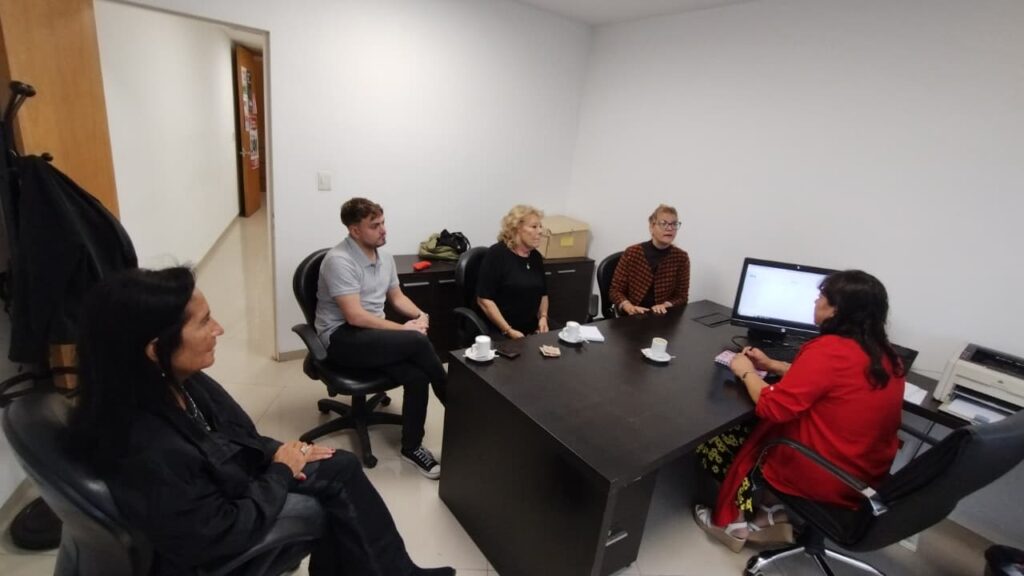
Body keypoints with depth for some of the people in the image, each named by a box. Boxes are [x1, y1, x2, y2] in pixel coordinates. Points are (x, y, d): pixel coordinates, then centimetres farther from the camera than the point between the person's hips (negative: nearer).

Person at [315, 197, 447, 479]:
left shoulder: (384, 257, 8)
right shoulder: (339, 260, -17)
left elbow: (397, 297, 18)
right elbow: (355, 316, -22)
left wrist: (420, 315, -3)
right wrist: (404, 329, -18)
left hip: (374, 334, 7)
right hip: (342, 337, -7)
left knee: (416, 377, -21)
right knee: (417, 342, -28)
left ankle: (412, 447, -2)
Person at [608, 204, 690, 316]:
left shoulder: (681, 257, -1)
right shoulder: (632, 253, -6)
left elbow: (681, 296, 3)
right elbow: (615, 290, -3)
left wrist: (664, 306, -16)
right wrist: (629, 307, -21)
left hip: (662, 316, 1)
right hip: (632, 317, -1)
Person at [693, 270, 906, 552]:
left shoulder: (829, 349, -26)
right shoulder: (884, 354, 1)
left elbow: (772, 408, -24)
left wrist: (747, 372, -8)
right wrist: (771, 365, 12)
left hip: (822, 476, -8)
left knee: (715, 442, 9)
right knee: (752, 430, 21)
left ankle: (733, 521, 24)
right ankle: (773, 515, 19)